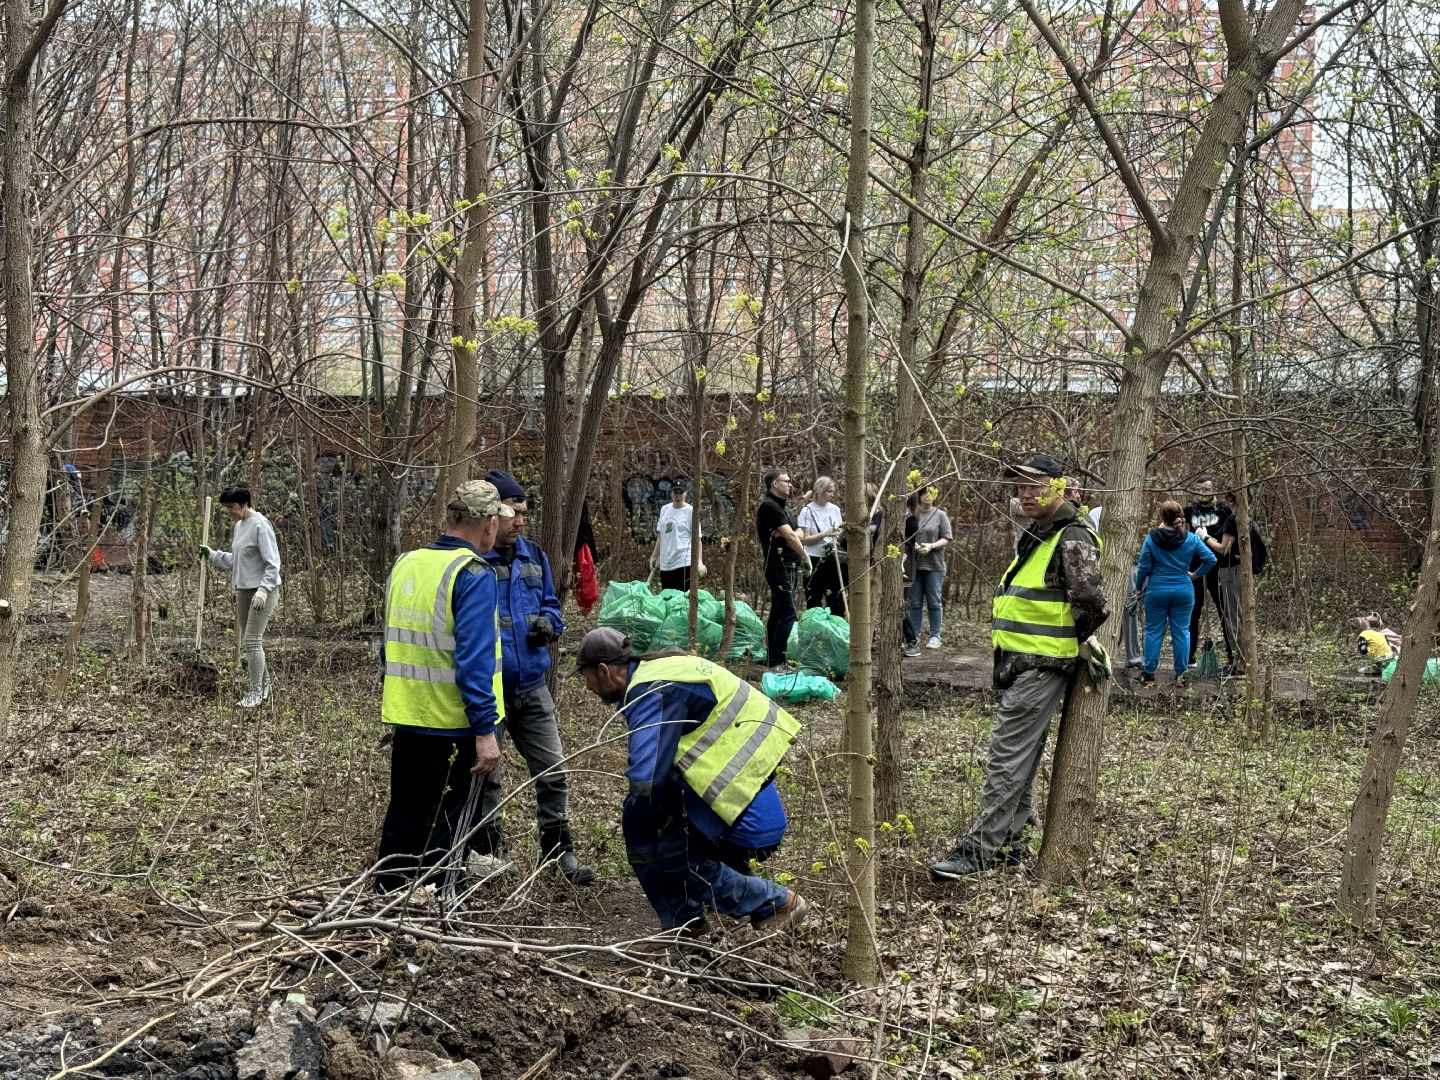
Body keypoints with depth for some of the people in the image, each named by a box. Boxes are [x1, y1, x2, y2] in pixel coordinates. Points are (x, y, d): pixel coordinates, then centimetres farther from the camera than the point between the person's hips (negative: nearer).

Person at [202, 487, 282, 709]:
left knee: (252, 640, -10)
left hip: (264, 590, -9)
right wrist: (212, 555, 10)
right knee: (245, 642, 12)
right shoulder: (238, 526, 12)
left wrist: (263, 590, -27)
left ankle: (256, 692, -2)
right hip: (244, 590, 9)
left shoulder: (260, 525, -16)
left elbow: (272, 564, -19)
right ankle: (263, 685, 26)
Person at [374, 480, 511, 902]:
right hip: (456, 725, -7)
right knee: (449, 828, 4)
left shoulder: (404, 565, 8)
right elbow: (474, 660, -23)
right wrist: (485, 730, -22)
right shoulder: (475, 576, -16)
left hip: (407, 720, 7)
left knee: (403, 819, 18)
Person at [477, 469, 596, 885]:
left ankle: (558, 848, 20)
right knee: (485, 775, 9)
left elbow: (551, 604, 19)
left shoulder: (533, 556, 8)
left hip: (531, 685, 5)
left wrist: (548, 623, -2)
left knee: (553, 772, 8)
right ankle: (488, 851, 23)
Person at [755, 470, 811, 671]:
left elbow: (797, 533, 14)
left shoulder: (780, 506, 21)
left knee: (778, 613, 11)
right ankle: (776, 662, -16)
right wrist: (806, 558, -7)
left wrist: (788, 534, -9)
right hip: (779, 566, -10)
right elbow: (790, 536, -16)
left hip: (789, 566, 10)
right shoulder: (769, 506, -12)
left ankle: (773, 660, 15)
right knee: (787, 613, -15)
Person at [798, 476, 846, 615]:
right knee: (813, 602, 1)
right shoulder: (808, 511, -5)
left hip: (832, 560, 4)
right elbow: (804, 539, -10)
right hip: (814, 561, -4)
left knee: (837, 601, 2)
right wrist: (825, 534, -22)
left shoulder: (835, 509, 8)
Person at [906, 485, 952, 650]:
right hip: (914, 565, 1)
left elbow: (947, 539, 0)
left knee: (934, 602, 3)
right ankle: (914, 636, 13)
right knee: (914, 602, 5)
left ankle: (935, 636, 11)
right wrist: (913, 545, -13)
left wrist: (931, 546, -15)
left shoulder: (940, 515, 3)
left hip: (934, 566, -1)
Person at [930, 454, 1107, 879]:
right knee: (1021, 756, 15)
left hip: (1041, 666, -10)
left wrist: (1073, 640, -10)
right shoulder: (1036, 538, 18)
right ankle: (1009, 841, 24)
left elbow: (1090, 602, -27)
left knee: (1007, 756, -11)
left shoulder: (1073, 539, -15)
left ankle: (981, 848, -11)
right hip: (1019, 663, 10)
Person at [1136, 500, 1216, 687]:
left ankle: (1149, 675, 9)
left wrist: (1139, 587, 8)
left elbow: (1144, 566, -6)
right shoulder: (1190, 539, -3)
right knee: (1181, 632, 9)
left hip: (1157, 591, -1)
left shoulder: (1152, 538, -9)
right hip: (1183, 591, 1)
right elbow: (1211, 559, -4)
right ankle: (1180, 675, 10)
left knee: (1153, 631, 7)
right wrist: (1196, 574, 10)